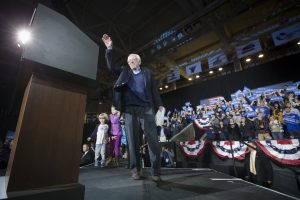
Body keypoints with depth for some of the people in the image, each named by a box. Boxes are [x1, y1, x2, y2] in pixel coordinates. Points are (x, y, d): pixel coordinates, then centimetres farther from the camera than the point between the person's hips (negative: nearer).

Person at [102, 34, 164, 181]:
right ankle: (135, 170, 16)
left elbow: (154, 90, 12)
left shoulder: (147, 72, 16)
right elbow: (112, 66, 11)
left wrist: (159, 105, 3)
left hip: (147, 110, -1)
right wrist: (109, 49, 2)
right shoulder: (124, 72, 19)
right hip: (130, 111, 2)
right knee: (133, 142, 4)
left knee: (153, 141, -4)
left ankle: (156, 171, 7)